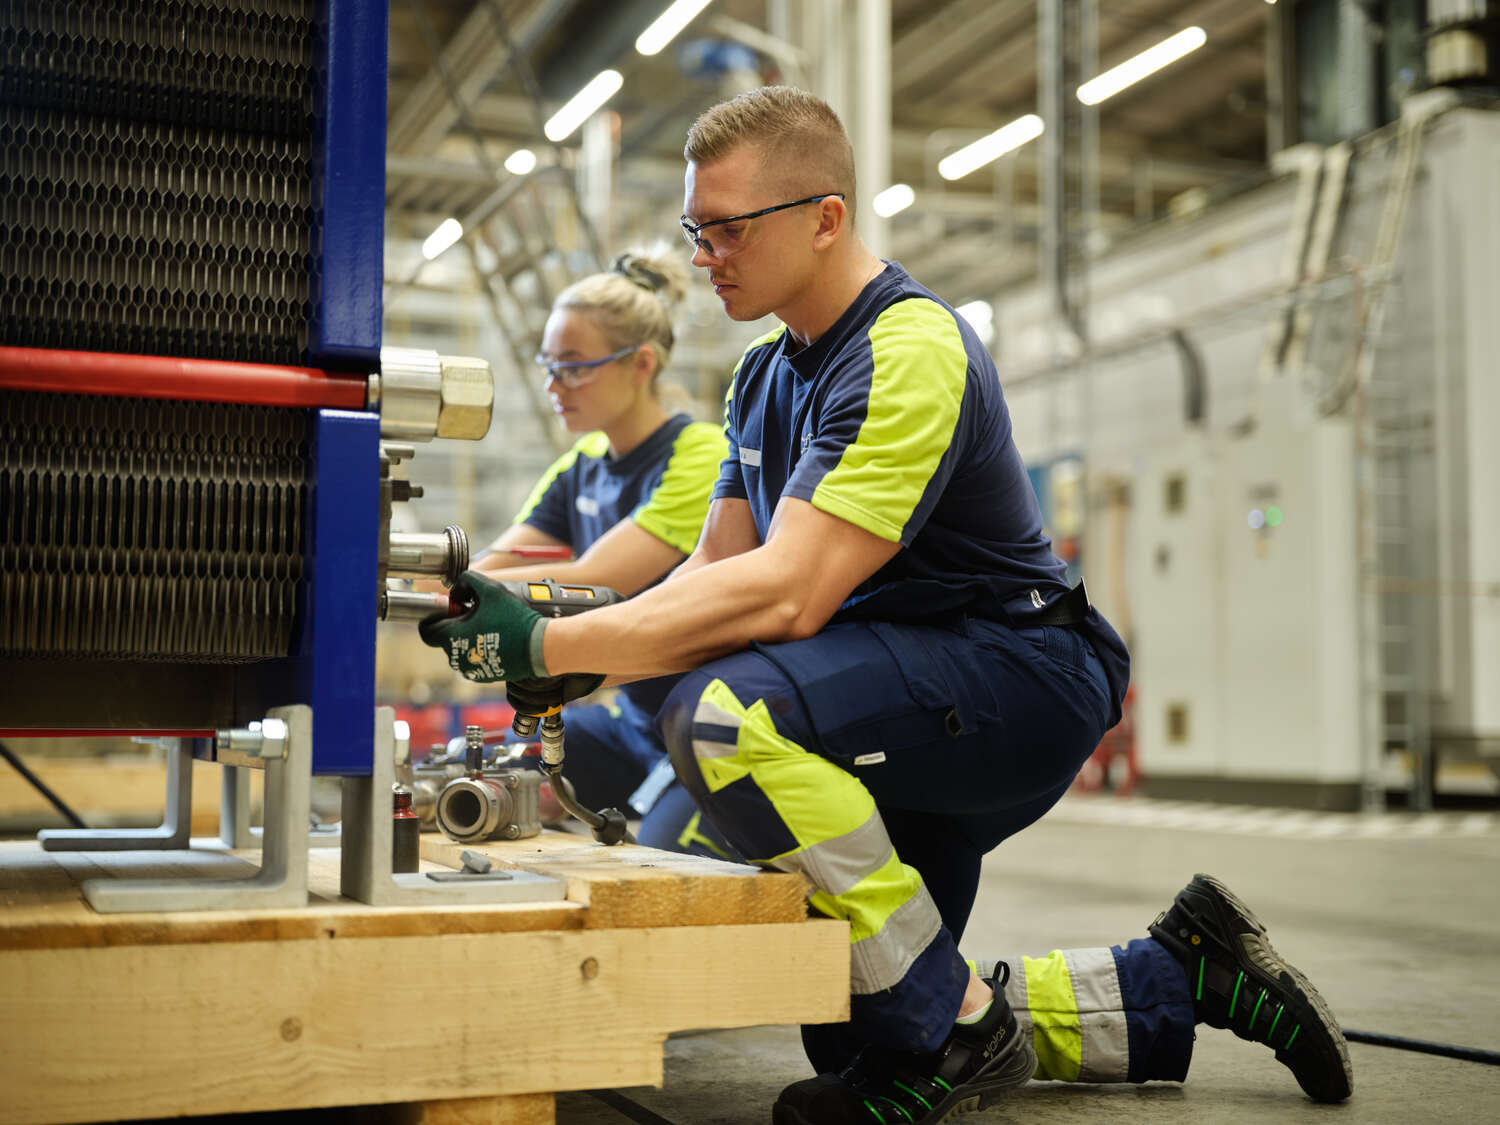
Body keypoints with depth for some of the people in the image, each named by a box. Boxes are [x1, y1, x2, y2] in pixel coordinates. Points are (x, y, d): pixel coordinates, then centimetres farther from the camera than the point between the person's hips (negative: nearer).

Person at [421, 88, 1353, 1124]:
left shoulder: (910, 350, -20)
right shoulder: (767, 375, 10)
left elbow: (786, 597, -30)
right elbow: (715, 570, 7)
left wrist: (550, 644, -30)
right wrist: (574, 662, -11)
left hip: (1022, 680, -10)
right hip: (912, 716, 10)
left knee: (725, 713, -34)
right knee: (857, 1039, 13)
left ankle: (957, 1031, -16)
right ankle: (1186, 972, 26)